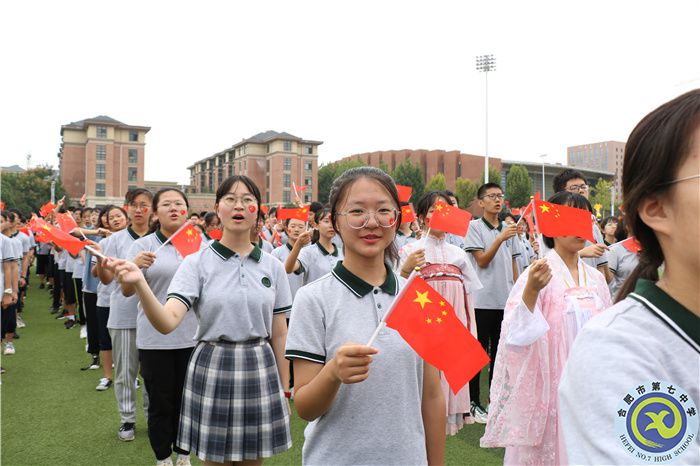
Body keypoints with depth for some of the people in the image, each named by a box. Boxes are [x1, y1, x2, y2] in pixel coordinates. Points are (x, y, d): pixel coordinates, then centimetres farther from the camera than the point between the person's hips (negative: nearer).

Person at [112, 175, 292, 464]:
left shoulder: (272, 266, 2)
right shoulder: (197, 263, -5)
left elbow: (279, 334, 7)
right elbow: (167, 323, -18)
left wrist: (284, 388, 9)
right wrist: (139, 284, -34)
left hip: (259, 370, 2)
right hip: (212, 368, -2)